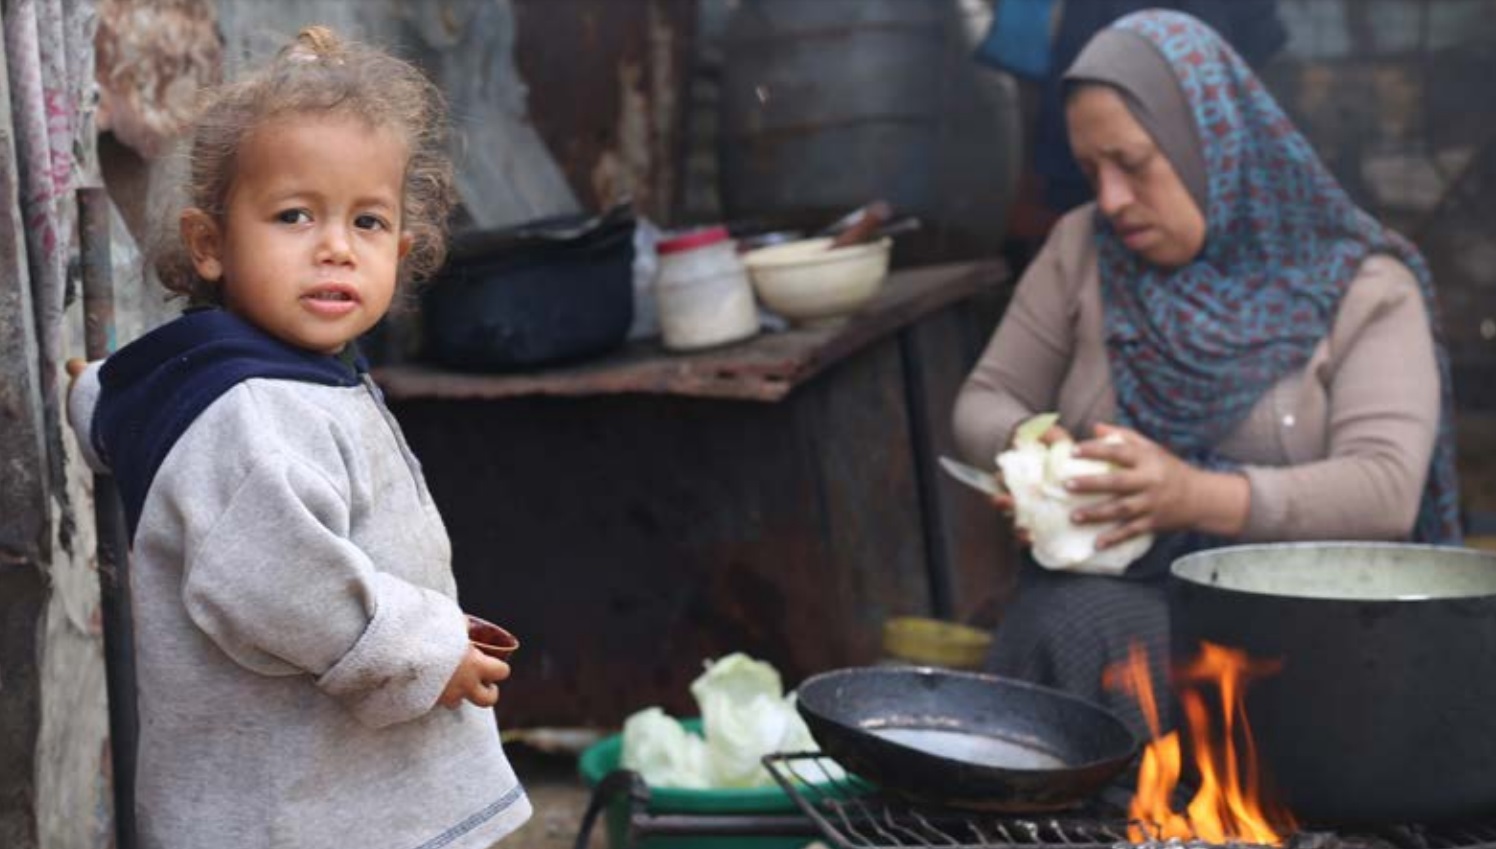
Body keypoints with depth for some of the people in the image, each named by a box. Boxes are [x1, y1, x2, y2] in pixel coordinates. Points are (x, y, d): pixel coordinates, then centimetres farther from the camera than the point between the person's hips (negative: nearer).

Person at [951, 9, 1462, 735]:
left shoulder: (1362, 287, -1)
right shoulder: (1080, 253, 9)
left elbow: (1386, 489, -12)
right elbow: (985, 401, 15)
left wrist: (1201, 497, -29)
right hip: (1101, 587, 3)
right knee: (1061, 633, -32)